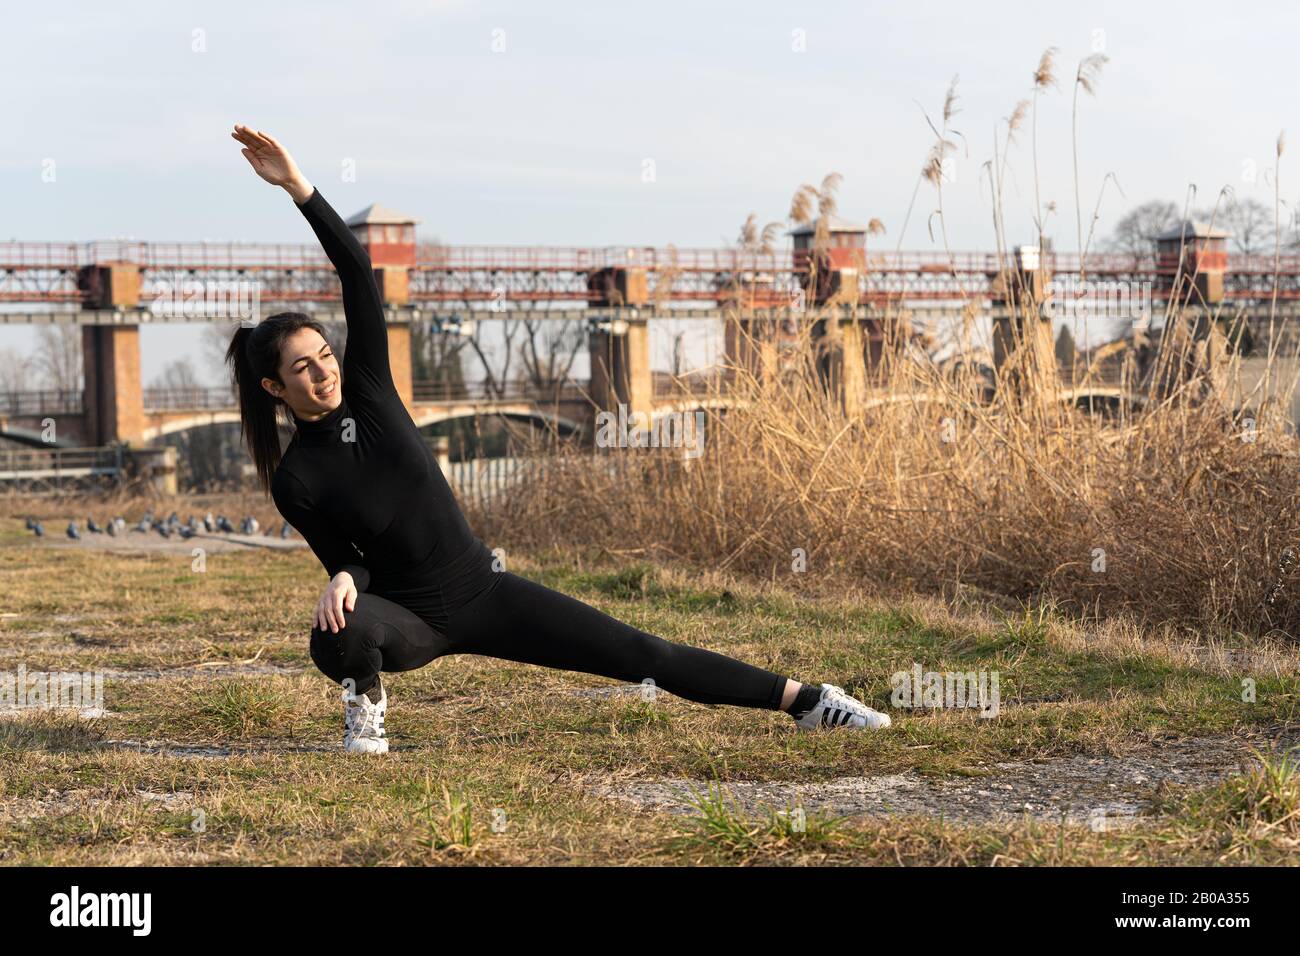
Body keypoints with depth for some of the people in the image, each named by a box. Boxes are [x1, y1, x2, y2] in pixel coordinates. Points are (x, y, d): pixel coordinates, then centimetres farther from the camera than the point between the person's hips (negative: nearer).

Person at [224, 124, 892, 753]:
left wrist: (298, 186, -22)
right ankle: (366, 701, -3)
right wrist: (342, 581, -30)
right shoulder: (295, 480, -12)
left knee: (639, 653, -2)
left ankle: (804, 700, 4)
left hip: (483, 591, 3)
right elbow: (348, 562, -5)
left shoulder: (365, 388, -5)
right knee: (337, 634, -39)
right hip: (409, 621, -3)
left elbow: (358, 272, -12)